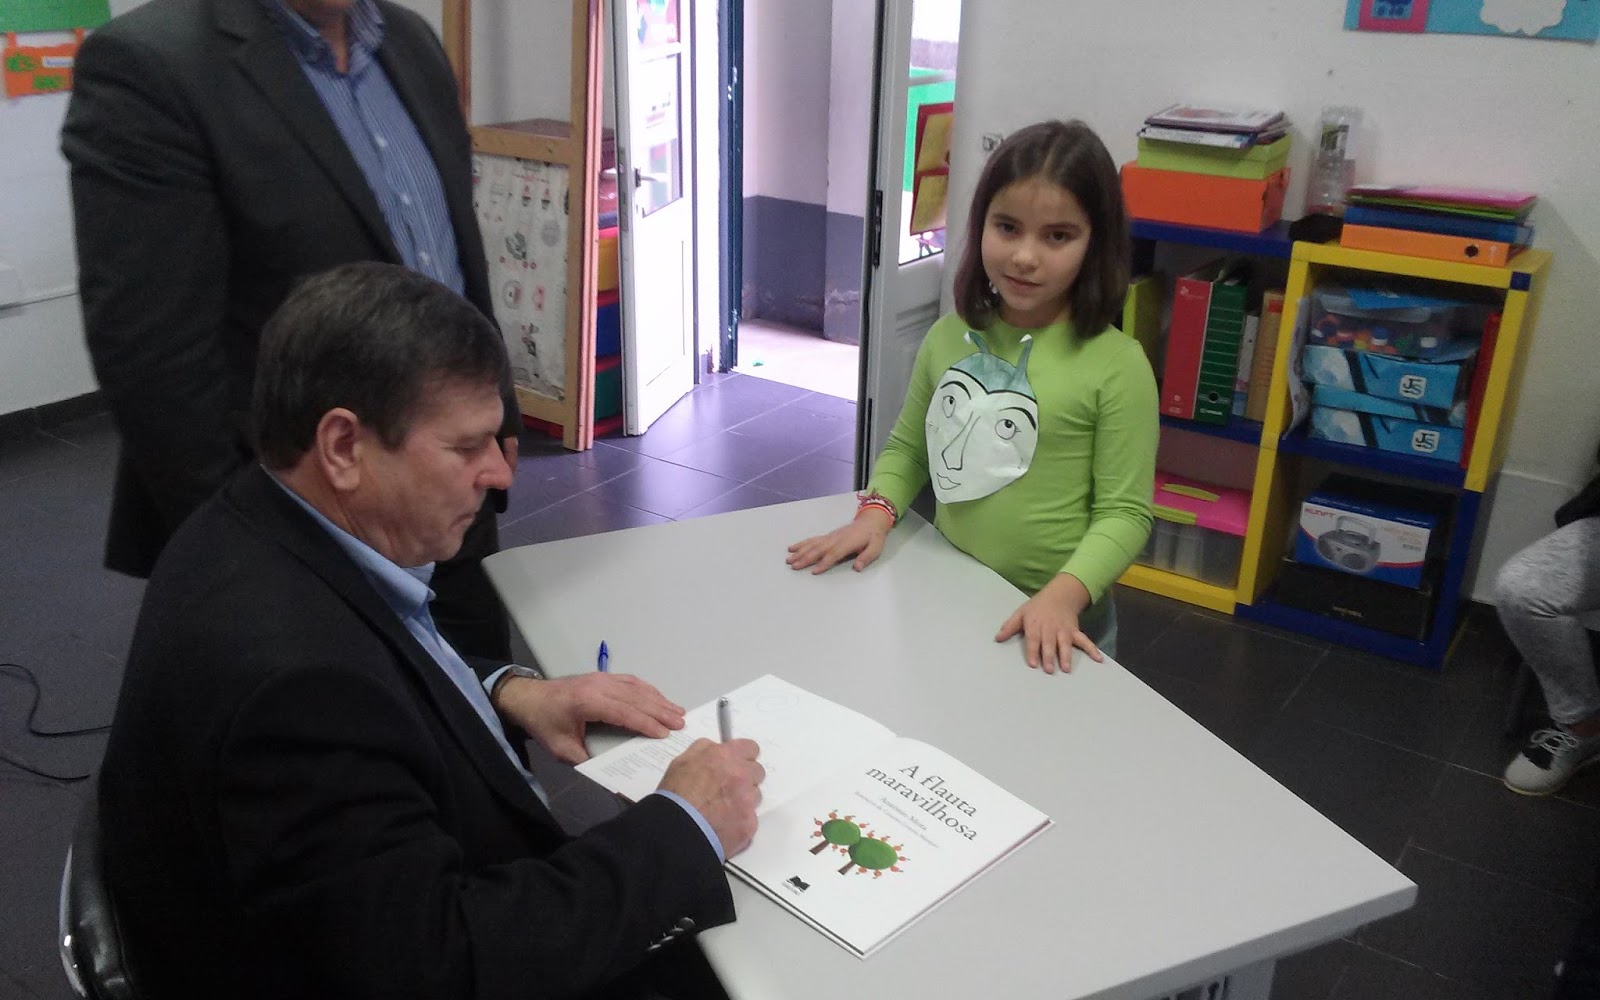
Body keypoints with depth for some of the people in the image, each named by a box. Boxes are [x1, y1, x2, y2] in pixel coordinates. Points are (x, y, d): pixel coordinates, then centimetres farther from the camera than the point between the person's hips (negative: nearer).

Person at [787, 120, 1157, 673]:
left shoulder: (1116, 365, -16)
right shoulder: (949, 336, -2)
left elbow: (1125, 512, -13)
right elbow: (907, 447, 10)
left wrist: (1064, 594, -26)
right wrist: (876, 512, -7)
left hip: (1053, 618, -4)